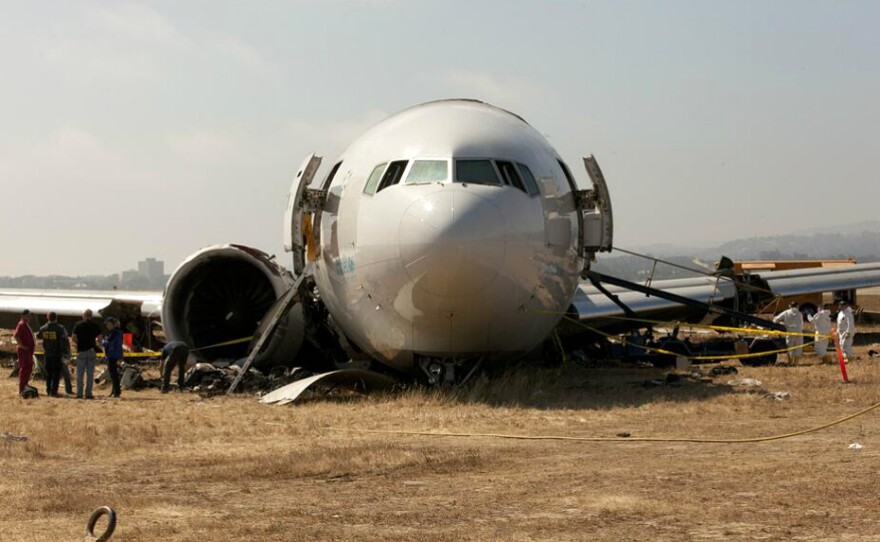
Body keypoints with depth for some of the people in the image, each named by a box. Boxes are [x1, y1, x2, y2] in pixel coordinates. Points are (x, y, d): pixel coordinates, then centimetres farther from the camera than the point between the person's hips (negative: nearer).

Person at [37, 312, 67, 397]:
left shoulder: (43, 328, -2)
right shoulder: (59, 328, -14)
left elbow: (38, 336, 16)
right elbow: (64, 338, -17)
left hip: (47, 354, 4)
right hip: (57, 354, -4)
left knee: (48, 373, 16)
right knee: (56, 372, 1)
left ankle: (48, 390, 18)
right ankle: (53, 391, -5)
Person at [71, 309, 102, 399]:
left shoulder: (78, 325, -1)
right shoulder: (95, 325, 2)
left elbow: (74, 338, -6)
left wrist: (79, 343, 12)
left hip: (81, 351, -1)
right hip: (91, 350, 1)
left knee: (80, 373, 4)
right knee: (90, 373, 3)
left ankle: (79, 393, 1)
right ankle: (88, 393, 0)